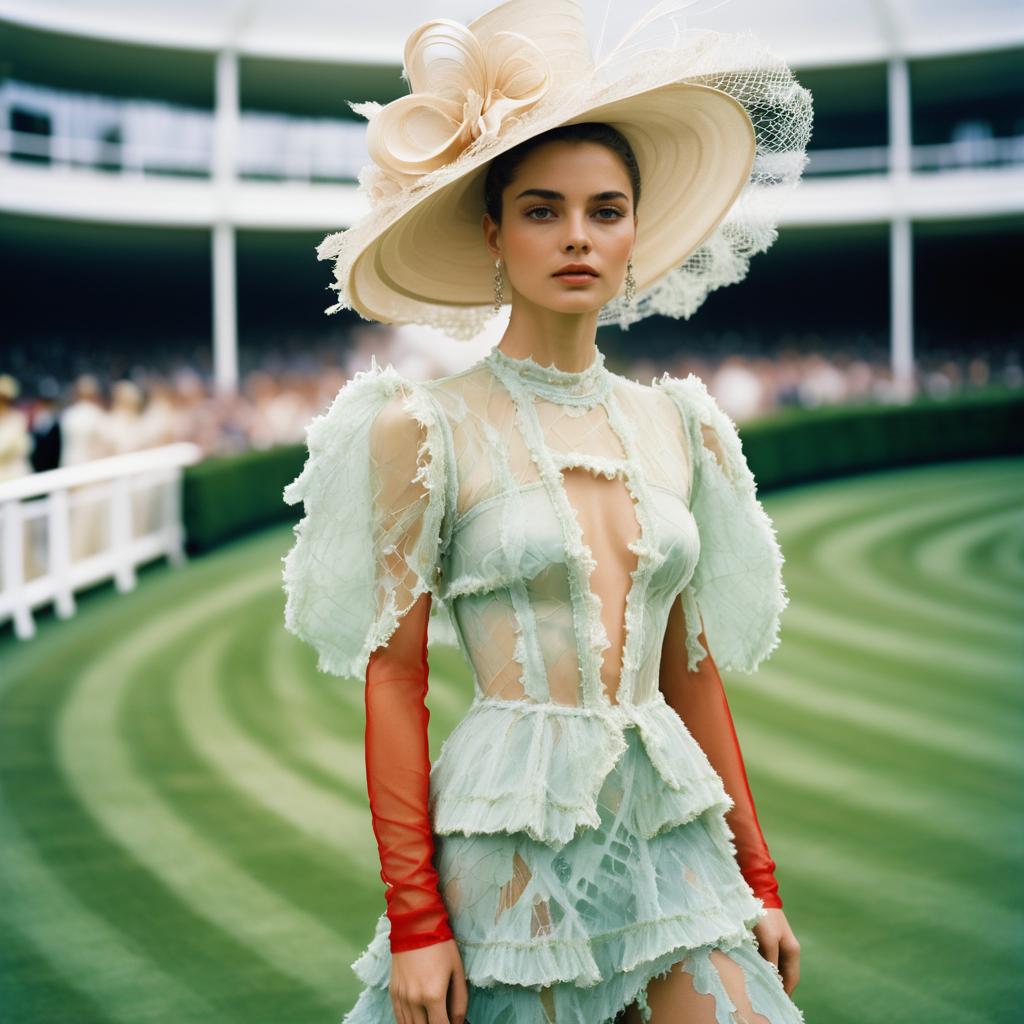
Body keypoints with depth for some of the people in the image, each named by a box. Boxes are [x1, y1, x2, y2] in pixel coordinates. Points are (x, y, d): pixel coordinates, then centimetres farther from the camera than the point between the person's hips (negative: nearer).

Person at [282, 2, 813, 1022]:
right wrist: (412, 919, -10)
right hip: (512, 839, -4)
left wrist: (756, 880, 12)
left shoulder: (675, 424, 9)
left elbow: (692, 671, 13)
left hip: (672, 833, 4)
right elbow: (393, 681, -6)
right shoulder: (427, 426, -5)